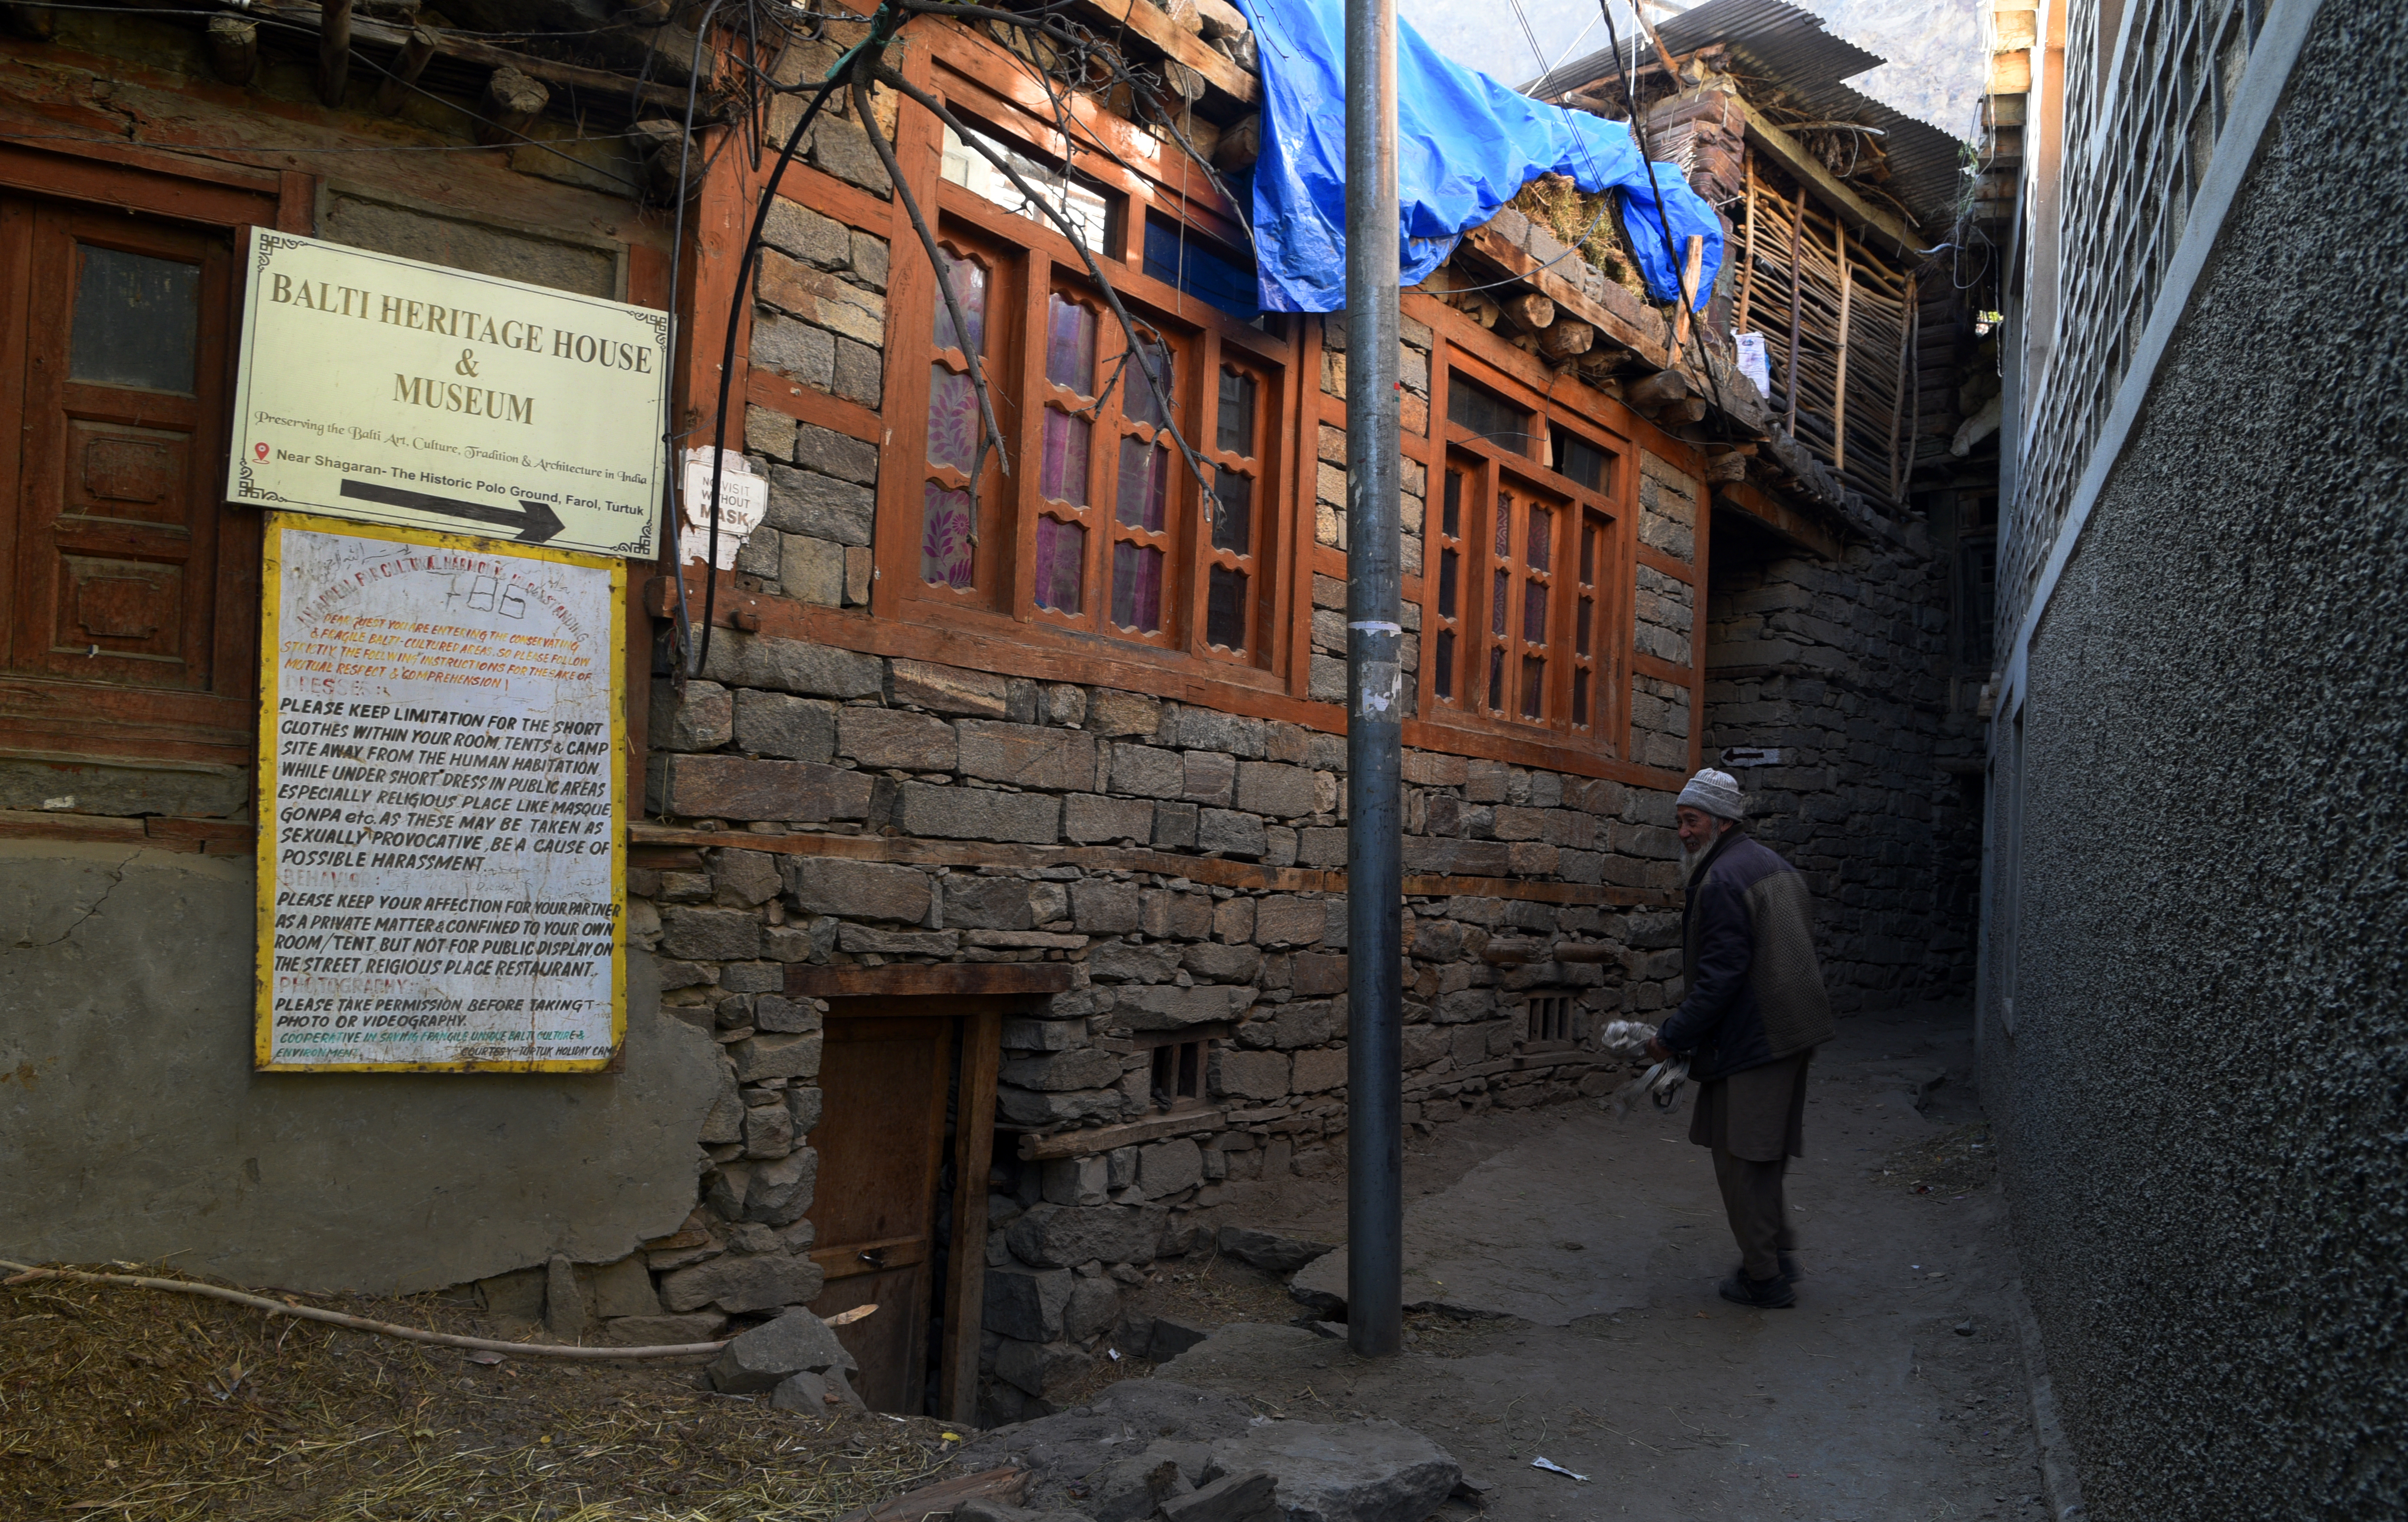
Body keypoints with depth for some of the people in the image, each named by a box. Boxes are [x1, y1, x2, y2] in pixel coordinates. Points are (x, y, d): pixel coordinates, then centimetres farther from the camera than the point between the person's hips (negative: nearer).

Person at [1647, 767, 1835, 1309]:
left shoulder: (1723, 882, -18)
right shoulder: (1774, 865, 14)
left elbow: (1720, 976, -22)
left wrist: (1672, 1037, -14)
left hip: (1750, 1041, -10)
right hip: (1794, 1028, 10)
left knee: (1742, 1158, 0)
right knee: (1765, 1152, 19)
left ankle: (1764, 1279, 6)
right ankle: (1779, 1254, 27)